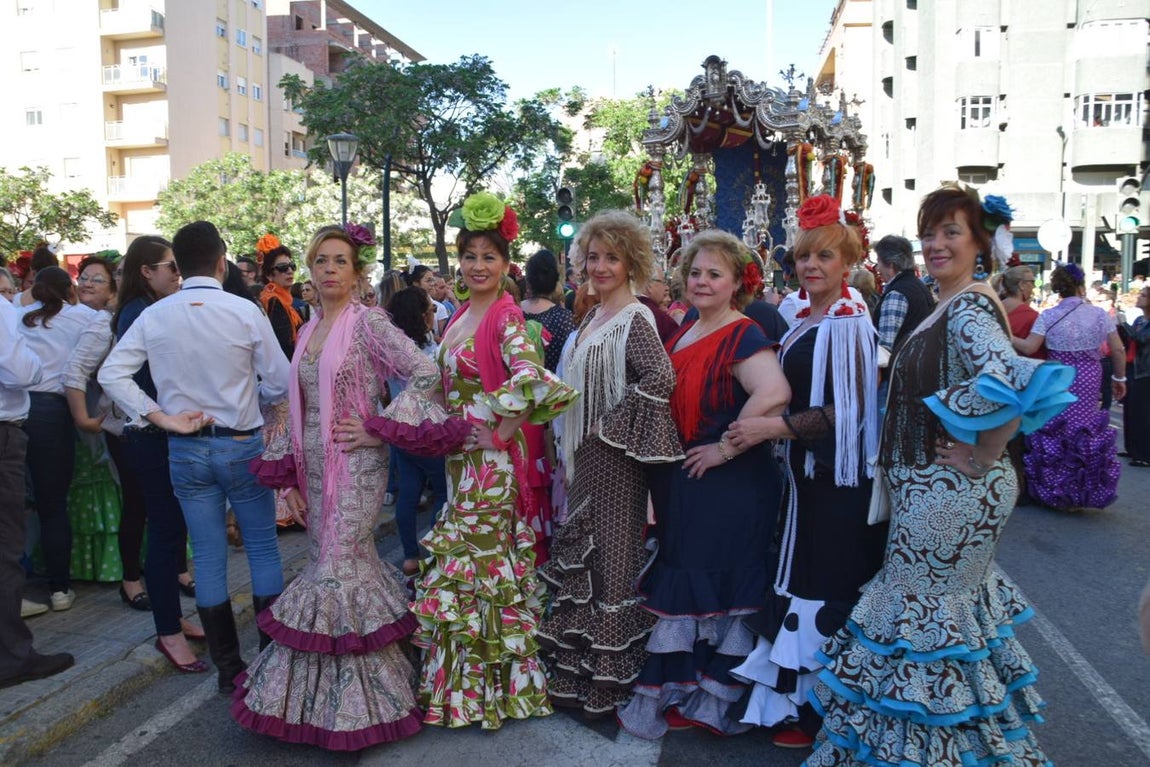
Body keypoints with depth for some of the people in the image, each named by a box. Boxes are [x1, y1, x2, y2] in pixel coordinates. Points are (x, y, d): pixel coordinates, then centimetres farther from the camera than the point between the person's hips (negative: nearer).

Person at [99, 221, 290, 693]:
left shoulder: (153, 316, -2)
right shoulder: (245, 312, -11)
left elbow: (110, 374, -4)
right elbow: (280, 382, -8)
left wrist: (163, 418, -4)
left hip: (186, 449, 3)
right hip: (241, 445, -3)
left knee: (207, 557, 10)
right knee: (262, 548, 10)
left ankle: (228, 668, 19)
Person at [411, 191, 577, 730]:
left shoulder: (506, 316, -15)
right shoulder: (461, 315, 11)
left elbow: (531, 382, -30)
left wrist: (502, 430, -21)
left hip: (491, 458, -8)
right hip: (460, 456, 8)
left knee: (477, 561, 1)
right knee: (473, 559, 16)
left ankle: (477, 687, 19)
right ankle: (471, 677, 33)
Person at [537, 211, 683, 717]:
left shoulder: (634, 319, -13)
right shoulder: (595, 319, 12)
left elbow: (660, 377, -28)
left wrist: (610, 425, -20)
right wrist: (570, 455, 13)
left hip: (614, 458, -9)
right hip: (584, 456, 9)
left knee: (611, 557, 2)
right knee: (580, 555, 14)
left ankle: (609, 678, 17)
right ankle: (577, 670, 29)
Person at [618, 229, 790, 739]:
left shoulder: (743, 337, -15)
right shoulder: (683, 335, 11)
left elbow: (774, 395, -33)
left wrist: (725, 448, -24)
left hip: (726, 486, -8)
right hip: (679, 483, 8)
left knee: (715, 592, 4)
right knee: (678, 585, 16)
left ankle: (712, 702, 22)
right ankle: (675, 692, 31)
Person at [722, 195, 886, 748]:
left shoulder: (847, 323, -14)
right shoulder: (802, 321, 11)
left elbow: (847, 410, -21)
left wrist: (773, 427, -23)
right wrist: (771, 429, 7)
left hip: (837, 478, -8)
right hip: (805, 472, 8)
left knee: (826, 590, 1)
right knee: (800, 581, 15)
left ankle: (822, 713, 17)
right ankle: (793, 699, 29)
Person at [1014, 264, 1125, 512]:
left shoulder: (1048, 316, -6)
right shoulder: (1099, 314, -1)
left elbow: (1029, 347, -15)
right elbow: (1119, 350, 2)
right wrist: (1119, 378, 14)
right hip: (1089, 381, 2)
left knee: (1057, 436, 8)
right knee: (1087, 432, 10)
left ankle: (1058, 493, 16)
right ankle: (1084, 495, 17)